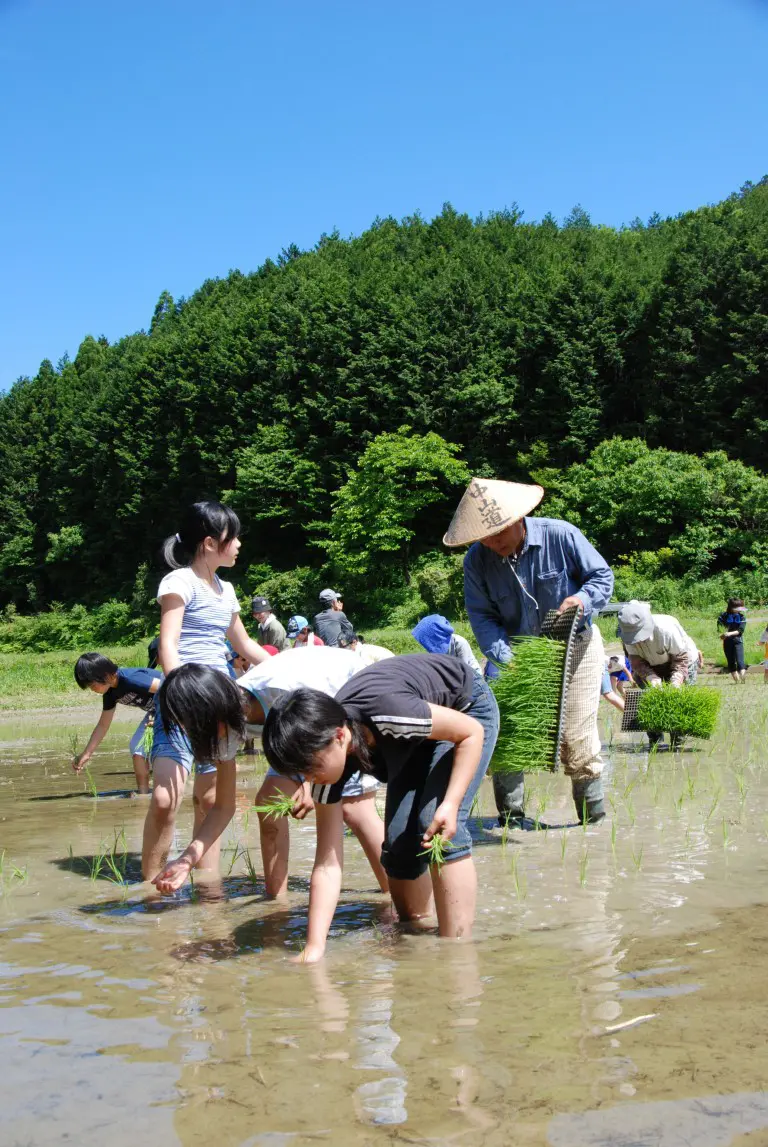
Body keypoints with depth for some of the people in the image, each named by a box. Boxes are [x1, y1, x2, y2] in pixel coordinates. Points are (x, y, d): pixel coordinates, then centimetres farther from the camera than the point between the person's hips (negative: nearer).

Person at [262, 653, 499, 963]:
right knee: (398, 844, -3)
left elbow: (472, 731, -25)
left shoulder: (387, 714, -43)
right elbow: (327, 865, -20)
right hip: (415, 740, 6)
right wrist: (313, 949, -25)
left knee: (437, 828, -23)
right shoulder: (326, 753, -24)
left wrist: (451, 803, -35)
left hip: (467, 709, -5)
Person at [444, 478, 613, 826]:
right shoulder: (476, 560, -10)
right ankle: (511, 815, 9)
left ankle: (593, 814, 9)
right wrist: (503, 655, -24)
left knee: (576, 735, -6)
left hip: (575, 645, -3)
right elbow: (481, 615, -9)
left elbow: (602, 575, -8)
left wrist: (583, 598, -28)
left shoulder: (560, 535, -17)